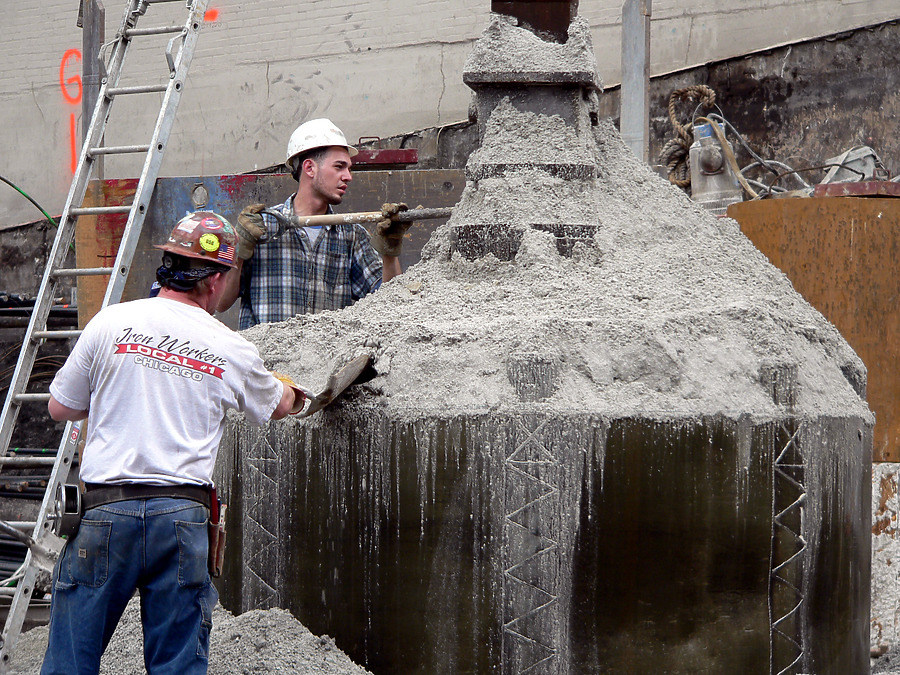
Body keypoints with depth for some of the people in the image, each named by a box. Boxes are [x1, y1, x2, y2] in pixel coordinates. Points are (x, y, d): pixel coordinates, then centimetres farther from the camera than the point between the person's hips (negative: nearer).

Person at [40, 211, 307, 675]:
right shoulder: (233, 351, 4)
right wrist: (293, 392, 49)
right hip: (183, 515, 1)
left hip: (106, 512, 0)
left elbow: (60, 407, 9)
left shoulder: (111, 323, 0)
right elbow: (278, 406, 25)